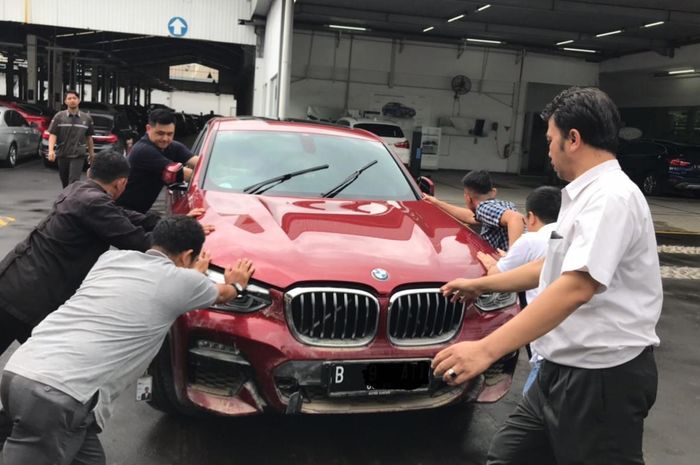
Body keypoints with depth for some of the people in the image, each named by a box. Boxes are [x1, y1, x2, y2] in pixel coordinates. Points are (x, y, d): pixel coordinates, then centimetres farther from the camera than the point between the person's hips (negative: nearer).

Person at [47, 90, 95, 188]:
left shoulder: (87, 118, 4)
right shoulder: (59, 117, -1)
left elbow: (89, 137, 13)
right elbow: (52, 135, -5)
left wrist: (91, 153, 17)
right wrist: (51, 150, -20)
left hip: (78, 156, -1)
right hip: (62, 155, 1)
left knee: (74, 182, -13)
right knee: (65, 183, 13)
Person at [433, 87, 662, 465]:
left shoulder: (610, 197, -19)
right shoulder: (586, 195, 15)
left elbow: (576, 287, -31)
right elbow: (554, 267, 26)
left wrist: (487, 349, -36)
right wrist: (480, 284, 28)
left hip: (603, 377, -9)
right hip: (562, 370, 10)